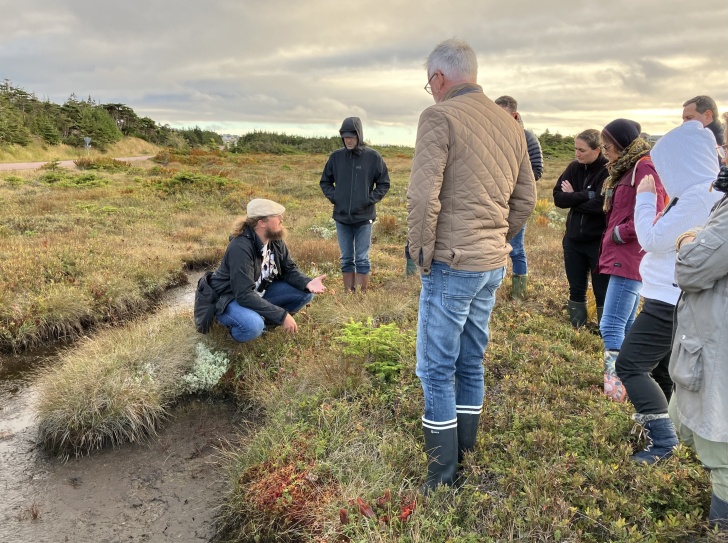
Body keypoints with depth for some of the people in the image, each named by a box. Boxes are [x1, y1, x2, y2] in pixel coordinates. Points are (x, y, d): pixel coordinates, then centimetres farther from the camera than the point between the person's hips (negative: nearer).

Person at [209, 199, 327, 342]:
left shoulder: (275, 241, -7)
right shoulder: (240, 248, -31)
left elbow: (289, 270, 2)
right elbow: (244, 295, -34)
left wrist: (307, 283, -22)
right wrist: (282, 316, -33)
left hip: (261, 294, 8)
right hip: (231, 299, -7)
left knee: (306, 293, -8)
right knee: (253, 325, -40)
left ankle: (265, 319, 3)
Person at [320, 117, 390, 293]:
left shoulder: (373, 157, -4)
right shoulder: (336, 156, 2)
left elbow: (384, 184, 3)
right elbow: (325, 181, 13)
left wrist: (370, 200, -8)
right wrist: (333, 197, -2)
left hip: (364, 218, -2)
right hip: (341, 217, 3)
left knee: (362, 259, 4)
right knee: (346, 259, 11)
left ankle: (363, 294, 13)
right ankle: (348, 292, 21)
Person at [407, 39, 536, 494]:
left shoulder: (440, 117, -10)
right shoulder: (510, 124, 12)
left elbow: (423, 197, -19)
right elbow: (527, 199, 14)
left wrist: (423, 255, -8)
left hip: (452, 266, -7)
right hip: (494, 267, 8)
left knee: (437, 370, 3)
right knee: (471, 363, 17)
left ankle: (442, 477, 12)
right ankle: (466, 457, 30)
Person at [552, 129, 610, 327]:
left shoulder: (609, 171, -13)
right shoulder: (574, 168, 3)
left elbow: (600, 204, -24)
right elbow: (558, 197, -6)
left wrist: (573, 198, -10)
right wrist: (586, 195, -18)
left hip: (598, 242, -6)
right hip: (573, 239, 6)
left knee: (602, 293, 4)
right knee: (576, 289, 15)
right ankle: (577, 329, 28)